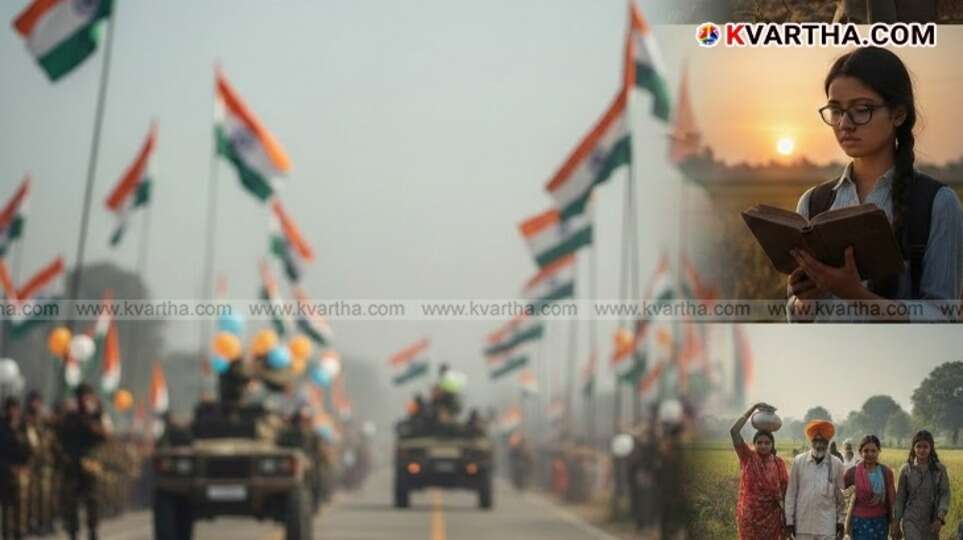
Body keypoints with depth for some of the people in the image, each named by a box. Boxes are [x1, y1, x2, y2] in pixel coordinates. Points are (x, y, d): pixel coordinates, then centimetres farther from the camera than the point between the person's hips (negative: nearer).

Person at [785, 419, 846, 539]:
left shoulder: (836, 464, 0)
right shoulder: (799, 461, -1)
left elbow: (841, 495, 6)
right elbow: (791, 493, 3)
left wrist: (841, 521, 6)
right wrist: (789, 520, 1)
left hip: (827, 526, 0)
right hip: (803, 525, 0)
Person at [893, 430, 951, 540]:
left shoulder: (940, 469, 0)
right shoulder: (906, 470, -1)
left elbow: (945, 494, -4)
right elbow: (900, 498, 4)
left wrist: (940, 518, -17)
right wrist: (896, 523, 4)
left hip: (931, 522, 2)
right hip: (911, 522, -2)